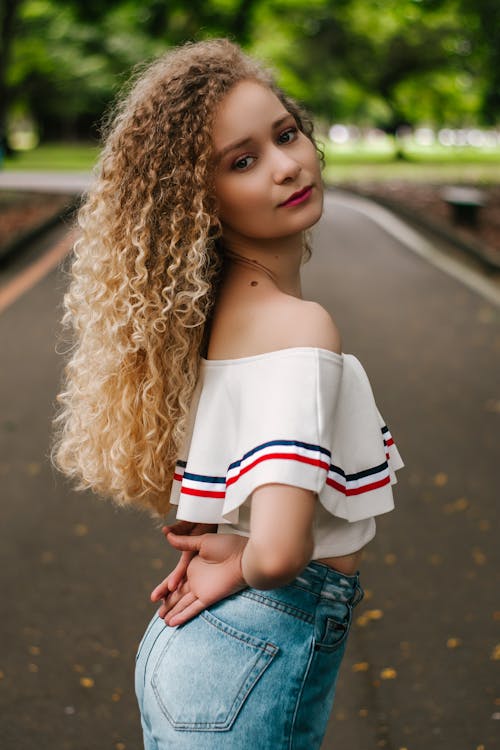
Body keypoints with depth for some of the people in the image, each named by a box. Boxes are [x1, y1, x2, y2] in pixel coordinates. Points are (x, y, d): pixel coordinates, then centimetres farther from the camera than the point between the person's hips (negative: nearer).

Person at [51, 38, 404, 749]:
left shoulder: (210, 308, 2)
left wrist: (219, 552, 4)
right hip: (262, 663, -8)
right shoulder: (303, 326, -23)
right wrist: (239, 561, -12)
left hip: (186, 640, 8)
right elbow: (279, 552, -32)